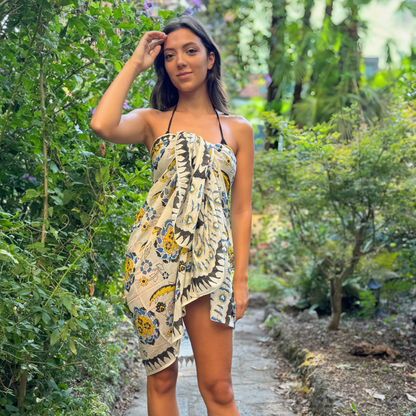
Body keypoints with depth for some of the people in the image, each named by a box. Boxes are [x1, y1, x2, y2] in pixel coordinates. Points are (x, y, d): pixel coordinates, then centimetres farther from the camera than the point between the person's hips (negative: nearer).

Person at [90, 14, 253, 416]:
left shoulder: (237, 130, 12)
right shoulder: (152, 121, 10)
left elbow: (241, 210, 10)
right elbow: (102, 125, -13)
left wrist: (241, 278, 2)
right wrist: (135, 63, 0)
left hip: (209, 259, 0)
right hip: (155, 253, 0)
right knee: (160, 378, 5)